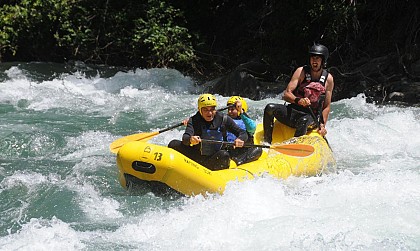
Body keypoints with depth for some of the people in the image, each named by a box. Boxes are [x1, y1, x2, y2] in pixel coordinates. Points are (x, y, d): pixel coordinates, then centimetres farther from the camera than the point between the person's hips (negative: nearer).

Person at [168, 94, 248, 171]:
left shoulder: (223, 119, -3)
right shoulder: (194, 121, -4)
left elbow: (243, 133, -5)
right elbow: (185, 137, -22)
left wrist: (240, 139, -30)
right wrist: (190, 140, -48)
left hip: (215, 159, 0)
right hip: (197, 157, 1)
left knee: (224, 155, -36)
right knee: (174, 144, -19)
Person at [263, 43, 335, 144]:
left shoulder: (328, 79, 2)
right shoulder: (301, 72, 0)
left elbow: (326, 106, 6)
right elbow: (286, 94, -8)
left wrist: (322, 125, -6)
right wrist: (298, 100, -29)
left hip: (311, 117, -1)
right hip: (293, 111, 2)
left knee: (304, 121, -38)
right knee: (270, 108, -25)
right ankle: (267, 142, -21)